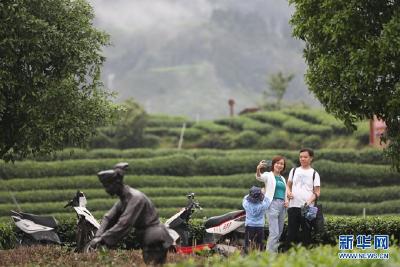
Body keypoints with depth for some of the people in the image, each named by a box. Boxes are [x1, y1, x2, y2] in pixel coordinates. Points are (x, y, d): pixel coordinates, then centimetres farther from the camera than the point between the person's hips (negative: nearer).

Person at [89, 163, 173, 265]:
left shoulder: (135, 198, -21)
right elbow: (108, 217, 6)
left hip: (156, 241, -10)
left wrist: (103, 239, -28)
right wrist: (98, 236, -11)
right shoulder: (123, 200, 11)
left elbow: (124, 223, -28)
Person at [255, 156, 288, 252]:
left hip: (282, 205, 7)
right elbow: (259, 177, -21)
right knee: (274, 232, -16)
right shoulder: (269, 176, 1)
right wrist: (258, 169, -43)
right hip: (273, 204, -7)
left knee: (279, 232, 8)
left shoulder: (282, 179, 21)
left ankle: (275, 252, 13)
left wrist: (286, 201, 5)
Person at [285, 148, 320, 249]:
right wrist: (288, 192, -4)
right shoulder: (294, 171, 14)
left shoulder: (314, 174, 5)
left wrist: (309, 201, -17)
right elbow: (288, 185, 19)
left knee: (306, 232, 0)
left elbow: (317, 191, 0)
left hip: (307, 207, -2)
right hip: (293, 206, 2)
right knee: (291, 232, 1)